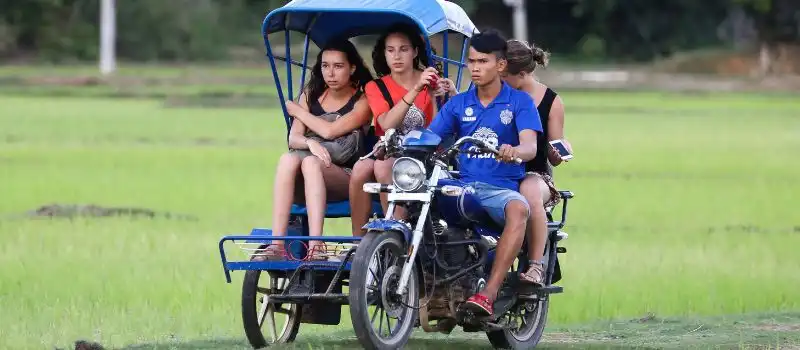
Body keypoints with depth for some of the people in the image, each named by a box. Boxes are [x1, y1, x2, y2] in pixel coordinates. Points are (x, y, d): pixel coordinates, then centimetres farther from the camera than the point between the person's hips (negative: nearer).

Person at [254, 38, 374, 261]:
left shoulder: (362, 100, 2)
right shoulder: (310, 95, 17)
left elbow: (330, 130, -12)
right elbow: (293, 138, 4)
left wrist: (297, 110, 4)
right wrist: (310, 143, -20)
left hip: (346, 178, -3)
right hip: (305, 185, 3)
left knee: (310, 163, -35)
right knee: (288, 160, -31)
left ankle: (315, 248, -49)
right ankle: (277, 245, -43)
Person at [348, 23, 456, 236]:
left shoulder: (430, 83, 7)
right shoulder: (376, 87, 9)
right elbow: (387, 124, -11)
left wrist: (452, 96, -20)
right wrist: (415, 91, -23)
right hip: (387, 154, 2)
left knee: (382, 167, -33)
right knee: (361, 168, -31)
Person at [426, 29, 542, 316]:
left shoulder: (519, 101, 6)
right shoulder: (458, 104, 17)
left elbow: (530, 147, -9)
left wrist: (513, 152, -34)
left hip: (502, 188, -3)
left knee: (518, 209, -39)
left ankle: (488, 295, -46)